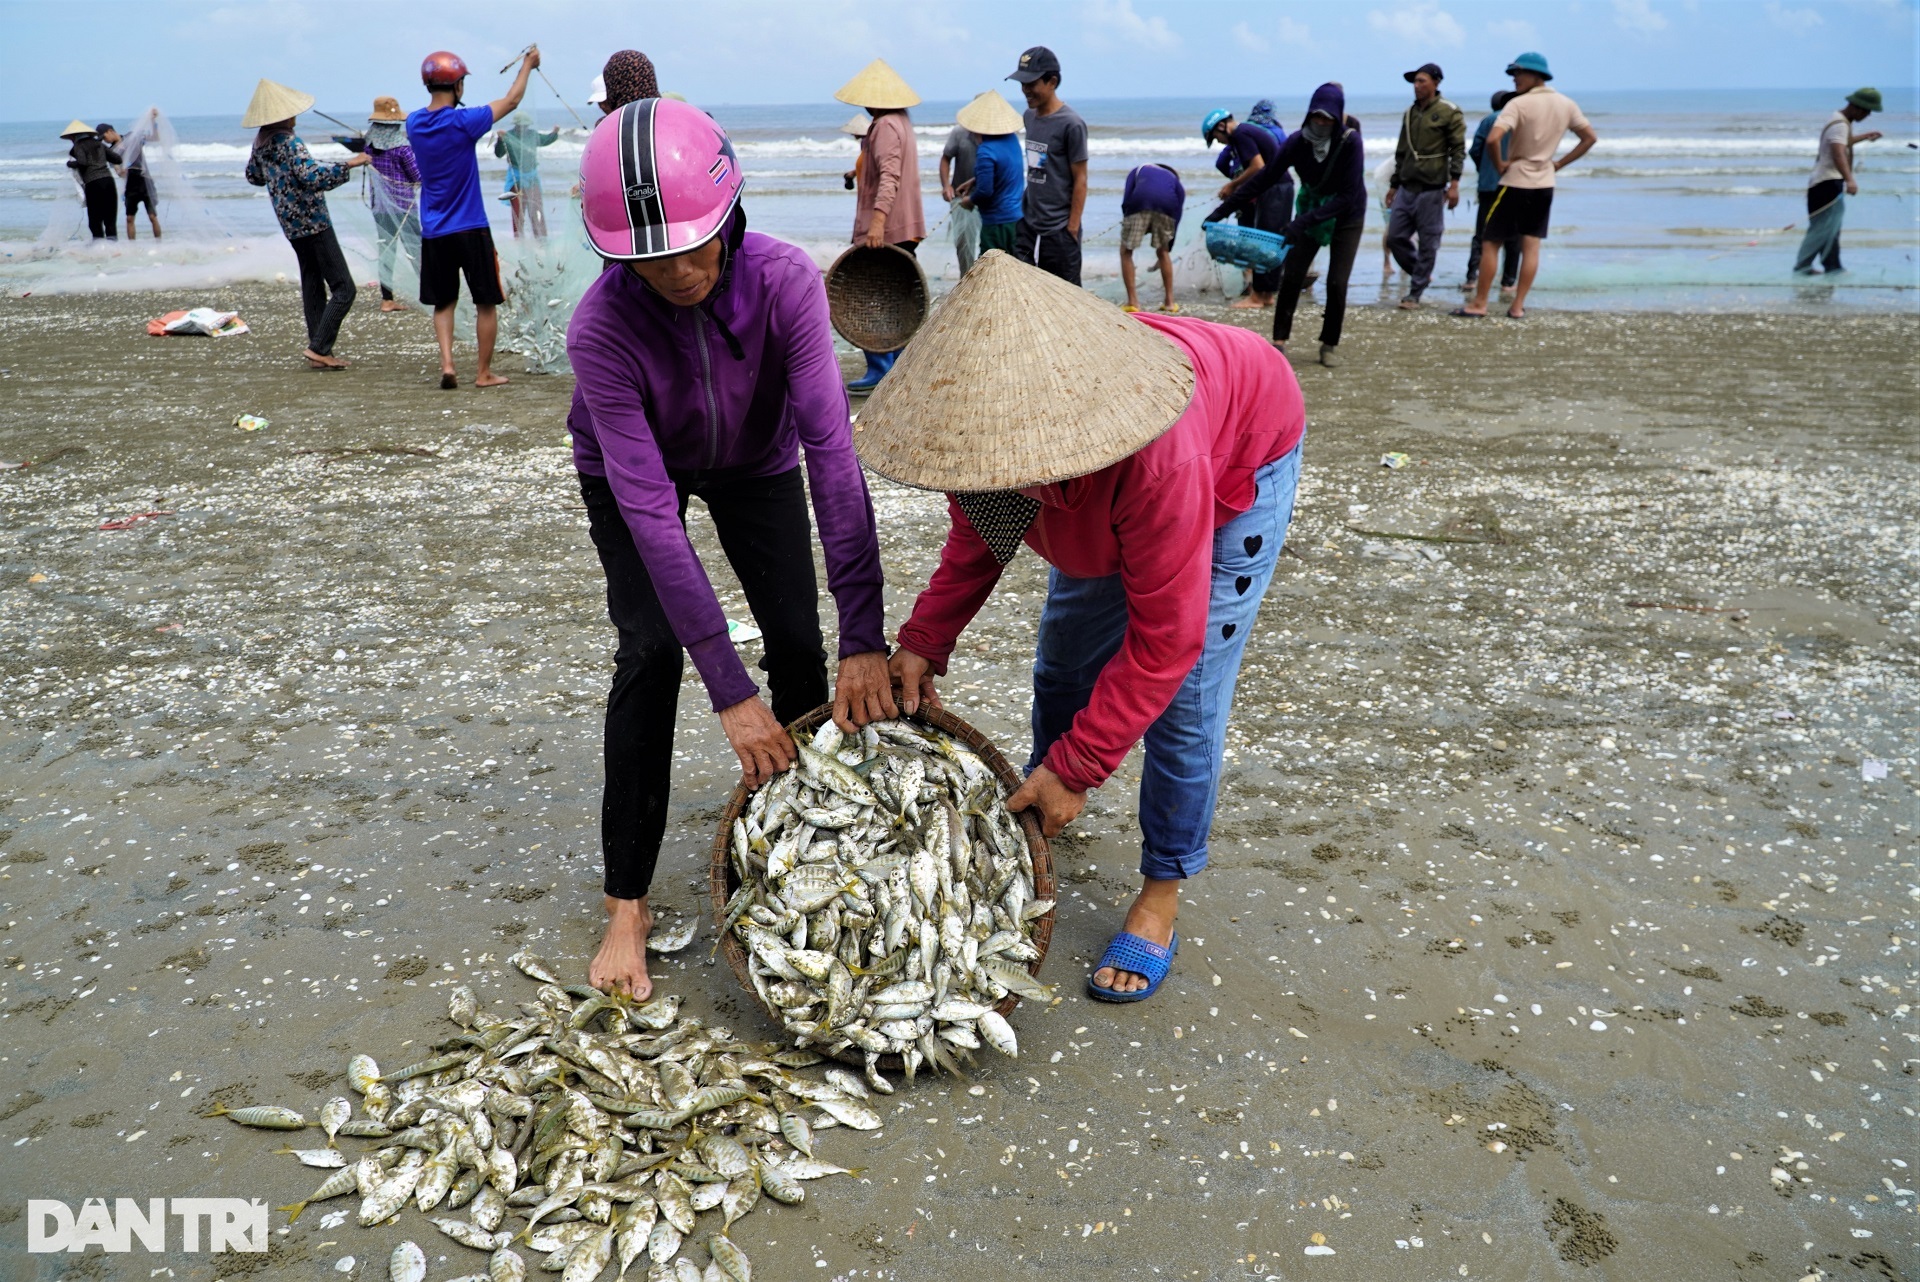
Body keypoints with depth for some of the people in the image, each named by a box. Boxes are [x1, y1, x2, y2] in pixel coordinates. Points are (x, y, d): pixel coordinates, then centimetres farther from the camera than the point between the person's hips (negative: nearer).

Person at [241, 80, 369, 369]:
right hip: (313, 223, -9)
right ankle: (319, 347, -12)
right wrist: (349, 164, -26)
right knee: (343, 288, -8)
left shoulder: (261, 142, 9)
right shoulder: (289, 143, -17)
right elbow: (313, 178, -29)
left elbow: (253, 176, 24)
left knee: (312, 286, 13)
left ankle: (320, 352, 13)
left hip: (292, 225, 9)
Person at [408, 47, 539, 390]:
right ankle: (484, 373, 11)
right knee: (486, 303, 7)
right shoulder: (463, 122, -15)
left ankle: (447, 364, 0)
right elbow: (511, 101, -2)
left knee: (443, 302, 15)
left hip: (433, 232, 5)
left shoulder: (414, 124, 2)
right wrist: (528, 65, 12)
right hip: (471, 230, -5)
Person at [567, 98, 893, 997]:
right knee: (651, 652, -16)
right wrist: (728, 691, -40)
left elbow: (830, 447, -39)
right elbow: (650, 510, -38)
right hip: (632, 472, -2)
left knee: (800, 646, -7)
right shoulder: (601, 329, -37)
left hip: (756, 462, 2)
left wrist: (865, 635, -44)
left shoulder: (783, 280, -35)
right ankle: (627, 903, -5)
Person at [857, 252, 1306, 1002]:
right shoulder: (992, 419, -30)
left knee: (1185, 698, -10)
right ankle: (1041, 809, 37)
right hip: (1104, 487, 6)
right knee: (1062, 665, 12)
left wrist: (1077, 769, -32)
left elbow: (1164, 641, -37)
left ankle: (1161, 895, 8)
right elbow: (976, 536, -8)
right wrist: (923, 644, -20)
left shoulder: (1157, 457, -48)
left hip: (1241, 457, -5)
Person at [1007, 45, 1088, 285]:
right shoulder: (1029, 116, 9)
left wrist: (1072, 228, -13)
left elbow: (1080, 180, -11)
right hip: (1027, 225, 7)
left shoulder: (1071, 124, -13)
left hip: (1058, 230, -7)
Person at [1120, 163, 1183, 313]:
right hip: (1167, 204, 2)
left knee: (1126, 252, 15)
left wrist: (1131, 226, 20)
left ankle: (1132, 302, 10)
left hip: (1140, 201, -2)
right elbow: (1177, 216, 33)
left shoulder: (1138, 171, 36)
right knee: (1163, 252, 24)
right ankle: (1170, 302, 24)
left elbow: (1126, 200, 15)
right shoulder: (1175, 180, 37)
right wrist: (1167, 248, 40)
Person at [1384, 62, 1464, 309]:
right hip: (1406, 187, 6)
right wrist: (1393, 184, 21)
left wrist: (1454, 183, -16)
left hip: (1432, 188, -6)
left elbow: (1458, 150, -7)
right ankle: (1422, 276, 24)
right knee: (1395, 237, 4)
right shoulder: (1409, 113, 15)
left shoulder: (1449, 113, -4)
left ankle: (1415, 293, 5)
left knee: (1428, 243, -1)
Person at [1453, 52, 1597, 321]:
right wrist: (1560, 163, 10)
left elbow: (1492, 139, -28)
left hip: (1516, 181, -6)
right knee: (1531, 245, 6)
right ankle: (1518, 306, 5)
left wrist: (1499, 164, -11)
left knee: (1490, 243, 2)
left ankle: (1479, 304, 3)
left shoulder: (1519, 104, -14)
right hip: (1545, 183, 6)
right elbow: (1590, 138, 13)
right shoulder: (1566, 105, 6)